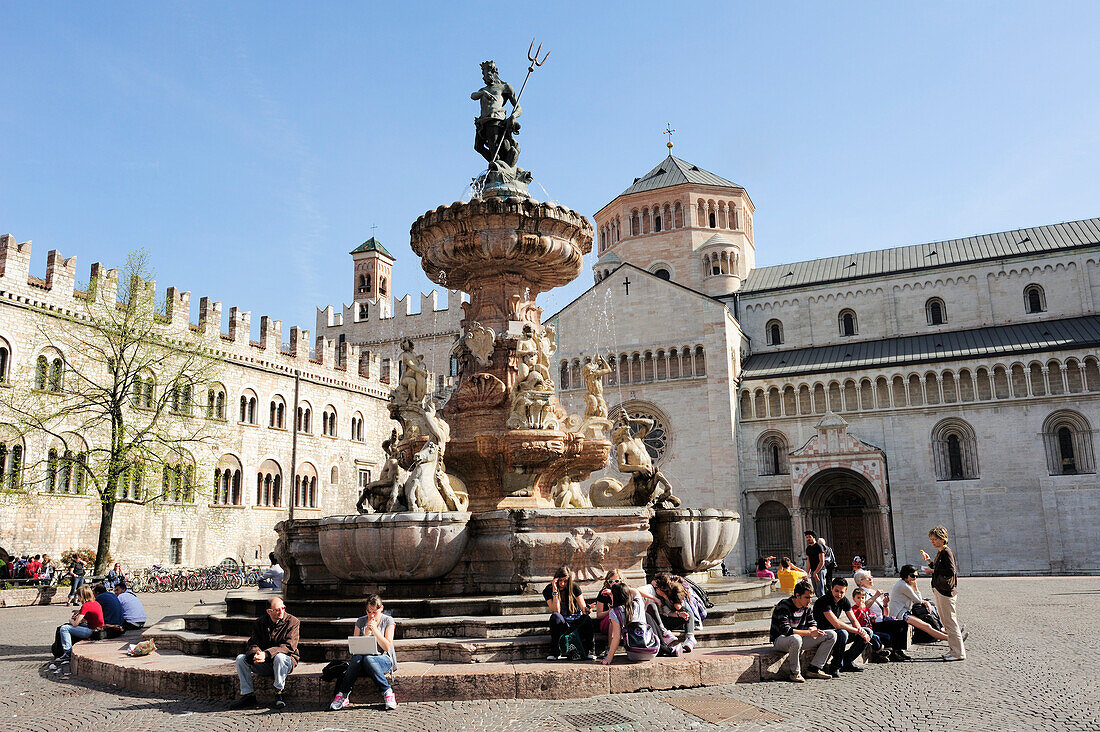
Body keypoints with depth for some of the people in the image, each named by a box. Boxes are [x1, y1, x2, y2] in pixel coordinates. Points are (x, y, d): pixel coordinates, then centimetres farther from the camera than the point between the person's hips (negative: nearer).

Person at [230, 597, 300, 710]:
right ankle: (248, 695, -6)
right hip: (264, 664, 5)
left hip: (286, 661, -4)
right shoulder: (260, 622, 3)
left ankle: (278, 694, -21)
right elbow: (253, 643, -3)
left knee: (279, 657, -37)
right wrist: (255, 654, -29)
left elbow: (289, 646, -20)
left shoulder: (292, 621, -11)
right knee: (240, 658, -11)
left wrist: (266, 654, -31)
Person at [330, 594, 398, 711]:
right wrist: (367, 633, -12)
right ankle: (342, 695, -30)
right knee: (357, 658, -34)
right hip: (364, 658, 2)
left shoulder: (388, 621, 1)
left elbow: (387, 647, -6)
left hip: (384, 659, -2)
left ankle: (387, 693, -30)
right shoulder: (360, 622, 8)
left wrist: (375, 630, -14)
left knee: (368, 659, -36)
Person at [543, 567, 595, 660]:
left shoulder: (574, 587, -1)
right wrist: (555, 591, -22)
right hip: (562, 623, -1)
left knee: (587, 619, -33)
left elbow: (583, 607, -3)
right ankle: (555, 652, -26)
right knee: (555, 616, -35)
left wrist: (586, 609, -27)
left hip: (577, 620, 1)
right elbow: (556, 611, -16)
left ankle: (588, 651, -15)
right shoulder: (548, 590, -5)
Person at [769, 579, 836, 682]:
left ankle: (813, 669, -5)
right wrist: (809, 633, -34)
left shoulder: (807, 607, 3)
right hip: (780, 639, -7)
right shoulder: (784, 606, -21)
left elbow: (813, 623, 9)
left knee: (831, 635, -5)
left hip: (798, 639, 7)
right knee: (796, 639, -44)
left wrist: (812, 629, -17)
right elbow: (785, 630, -30)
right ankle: (794, 673, -20)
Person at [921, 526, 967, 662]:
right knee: (945, 621, 15)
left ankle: (958, 653, -1)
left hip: (946, 590, -10)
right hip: (938, 590, 10)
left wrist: (933, 571, -16)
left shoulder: (947, 552, -14)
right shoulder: (940, 552, 15)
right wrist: (929, 560, 14)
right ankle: (953, 649, 23)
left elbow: (951, 571, -21)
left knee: (950, 622, -6)